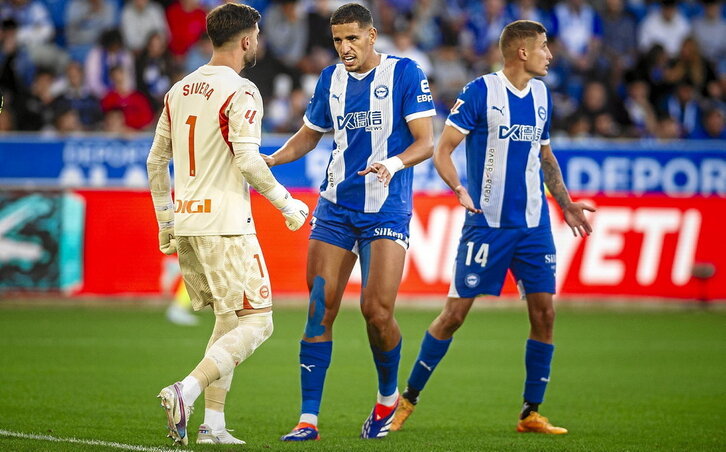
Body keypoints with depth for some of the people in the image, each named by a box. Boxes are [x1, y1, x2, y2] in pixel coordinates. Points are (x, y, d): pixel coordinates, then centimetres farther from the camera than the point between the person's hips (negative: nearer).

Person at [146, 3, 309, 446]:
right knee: (256, 322, -4)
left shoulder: (180, 90, 13)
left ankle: (213, 424, 9)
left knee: (229, 320, 17)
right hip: (225, 224, -8)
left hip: (185, 222, 8)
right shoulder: (241, 93, -10)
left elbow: (156, 161, 17)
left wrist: (166, 222, 25)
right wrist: (287, 203, -5)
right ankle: (186, 392, -22)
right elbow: (248, 162, -18)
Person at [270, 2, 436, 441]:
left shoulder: (404, 74, -6)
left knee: (377, 310, -13)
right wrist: (272, 159, 4)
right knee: (320, 309, -3)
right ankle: (309, 418, 0)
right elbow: (309, 135, 22)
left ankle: (388, 398, 15)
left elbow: (426, 142, -10)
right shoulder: (331, 79, 9)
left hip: (386, 211, -4)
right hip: (335, 208, 4)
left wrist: (393, 163, -29)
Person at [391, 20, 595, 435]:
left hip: (534, 225, 5)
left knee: (544, 312, -2)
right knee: (456, 312, -3)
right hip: (486, 223, -5)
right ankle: (408, 399, 12)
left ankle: (532, 414, 8)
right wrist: (459, 189, -25)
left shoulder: (542, 96, 10)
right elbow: (442, 151, -9)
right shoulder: (480, 92, -9)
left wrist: (566, 204, 16)